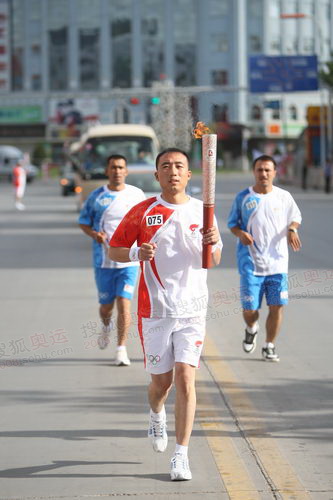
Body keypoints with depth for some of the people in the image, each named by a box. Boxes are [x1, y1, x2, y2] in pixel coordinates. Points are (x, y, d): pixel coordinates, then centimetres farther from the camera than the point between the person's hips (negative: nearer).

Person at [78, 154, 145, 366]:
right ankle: (106, 326, 48)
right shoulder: (96, 196, 1)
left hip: (128, 260, -1)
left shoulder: (137, 195, 1)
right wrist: (94, 234, -12)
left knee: (124, 304, -13)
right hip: (103, 260, 1)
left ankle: (122, 349, -6)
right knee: (106, 305, 12)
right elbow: (83, 222, 8)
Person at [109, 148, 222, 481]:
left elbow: (213, 261, 5)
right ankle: (156, 414, 46)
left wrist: (214, 244, -18)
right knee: (161, 380, 9)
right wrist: (137, 253, -17)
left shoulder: (201, 211, 2)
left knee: (185, 378, -11)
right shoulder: (142, 212, -2)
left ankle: (181, 455, -6)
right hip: (154, 309, 0)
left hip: (192, 309, 0)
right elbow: (114, 250, 4)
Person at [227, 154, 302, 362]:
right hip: (251, 262, -1)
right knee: (249, 308, -2)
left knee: (277, 306, -2)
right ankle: (252, 329, 33)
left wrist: (292, 230, -9)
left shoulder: (284, 196, 3)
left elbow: (296, 218, 13)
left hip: (278, 262, 1)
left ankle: (270, 346, 15)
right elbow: (232, 223, 7)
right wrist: (240, 233, -16)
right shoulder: (243, 198, -1)